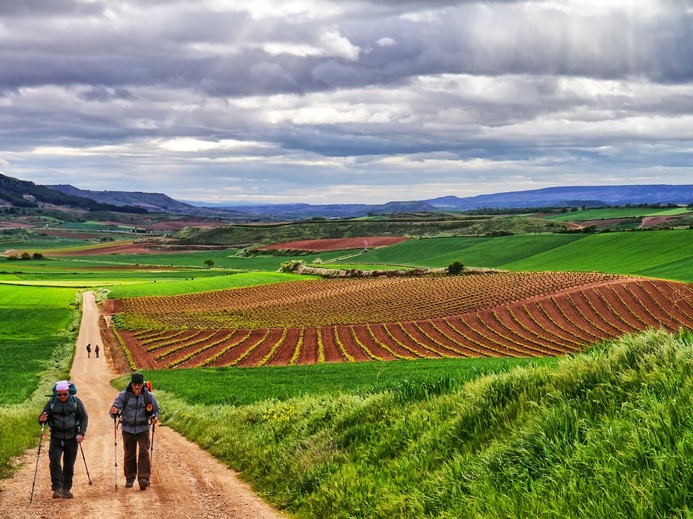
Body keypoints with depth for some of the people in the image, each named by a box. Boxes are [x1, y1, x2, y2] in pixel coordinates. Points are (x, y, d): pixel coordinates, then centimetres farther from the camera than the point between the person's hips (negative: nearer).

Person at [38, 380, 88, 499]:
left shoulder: (76, 401, 0)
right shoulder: (52, 403, 2)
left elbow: (84, 418, 4)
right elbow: (43, 418, 7)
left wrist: (81, 433, -8)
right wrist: (42, 420, -18)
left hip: (72, 438, 0)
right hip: (56, 438, 0)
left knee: (69, 464, 6)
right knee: (54, 460, -17)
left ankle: (66, 489, 18)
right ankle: (57, 488, -14)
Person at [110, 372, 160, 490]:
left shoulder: (148, 396, -5)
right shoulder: (124, 395, -8)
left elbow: (156, 410, 9)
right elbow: (115, 408, -9)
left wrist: (155, 417, -13)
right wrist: (114, 412, -33)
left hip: (143, 429, 0)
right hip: (128, 429, 1)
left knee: (144, 453, -11)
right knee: (129, 455, 9)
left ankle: (144, 478, -11)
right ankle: (130, 479, 23)